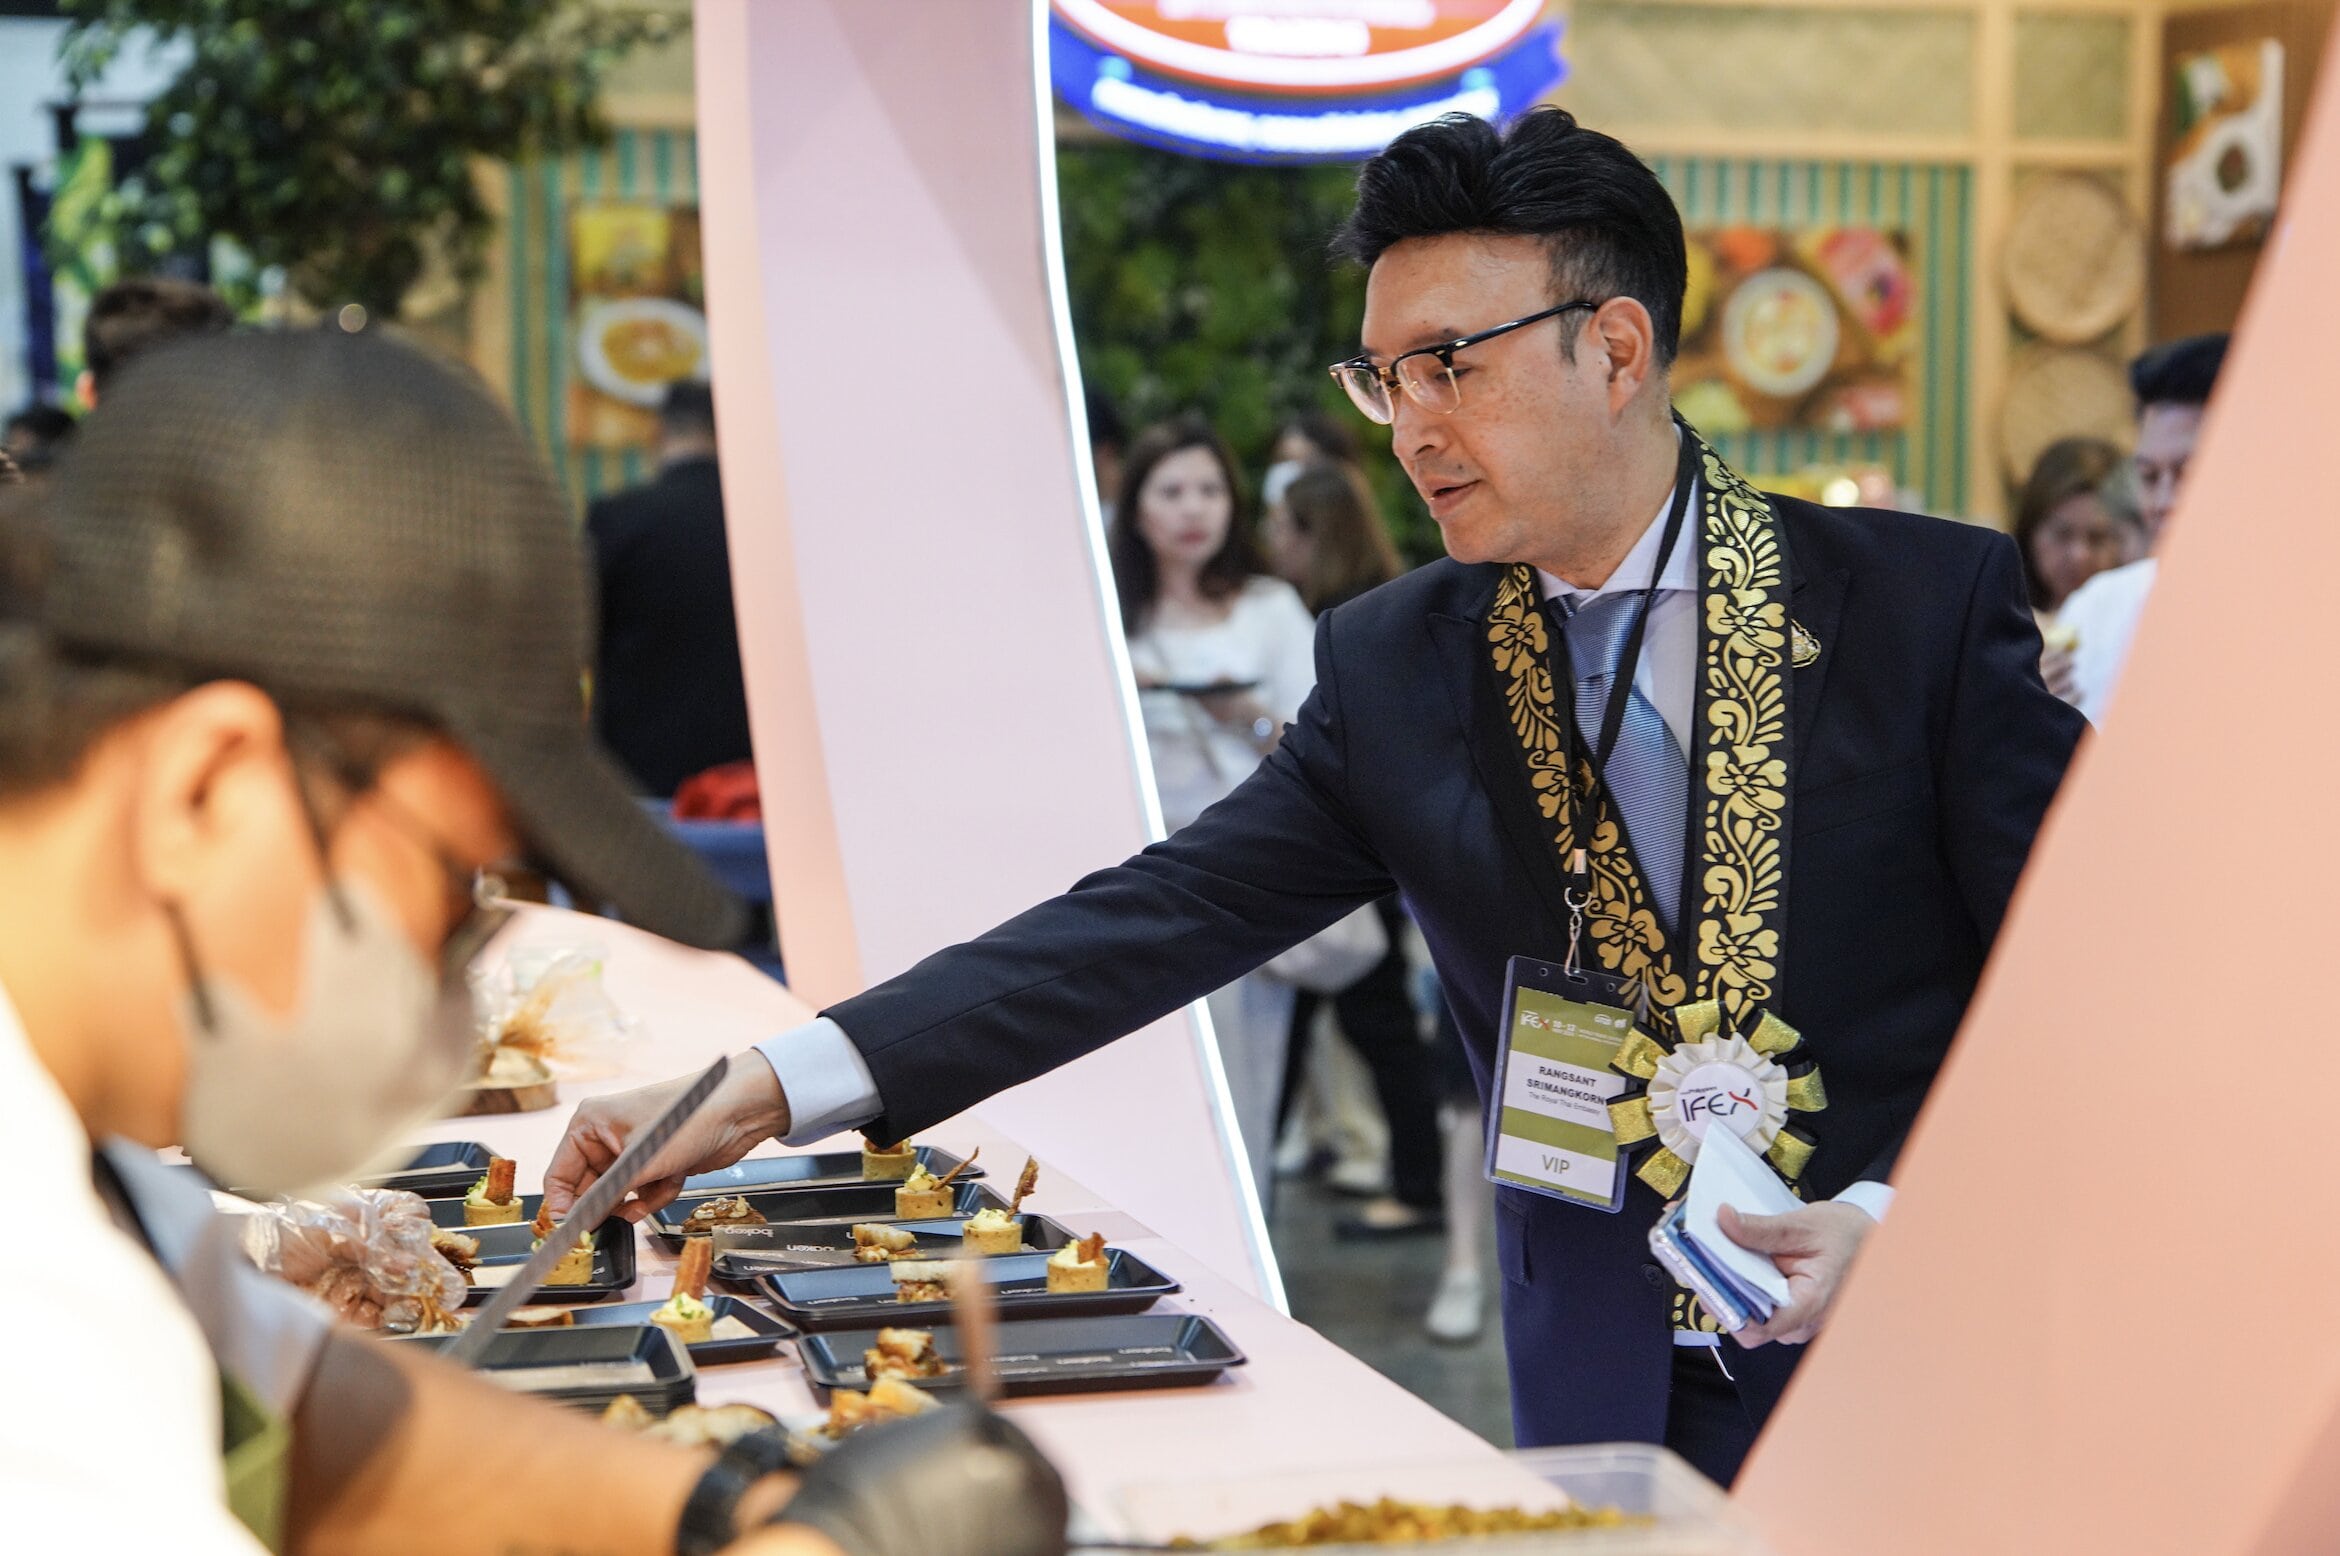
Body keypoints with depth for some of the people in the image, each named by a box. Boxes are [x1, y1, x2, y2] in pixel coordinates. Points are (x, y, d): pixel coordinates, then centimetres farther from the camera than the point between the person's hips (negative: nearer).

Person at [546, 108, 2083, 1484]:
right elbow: (1158, 923, -6)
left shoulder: (1924, 600, -7)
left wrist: (1895, 1217, -20)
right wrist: (767, 1090, -15)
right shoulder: (1394, 671, 1)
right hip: (1611, 1395, 2)